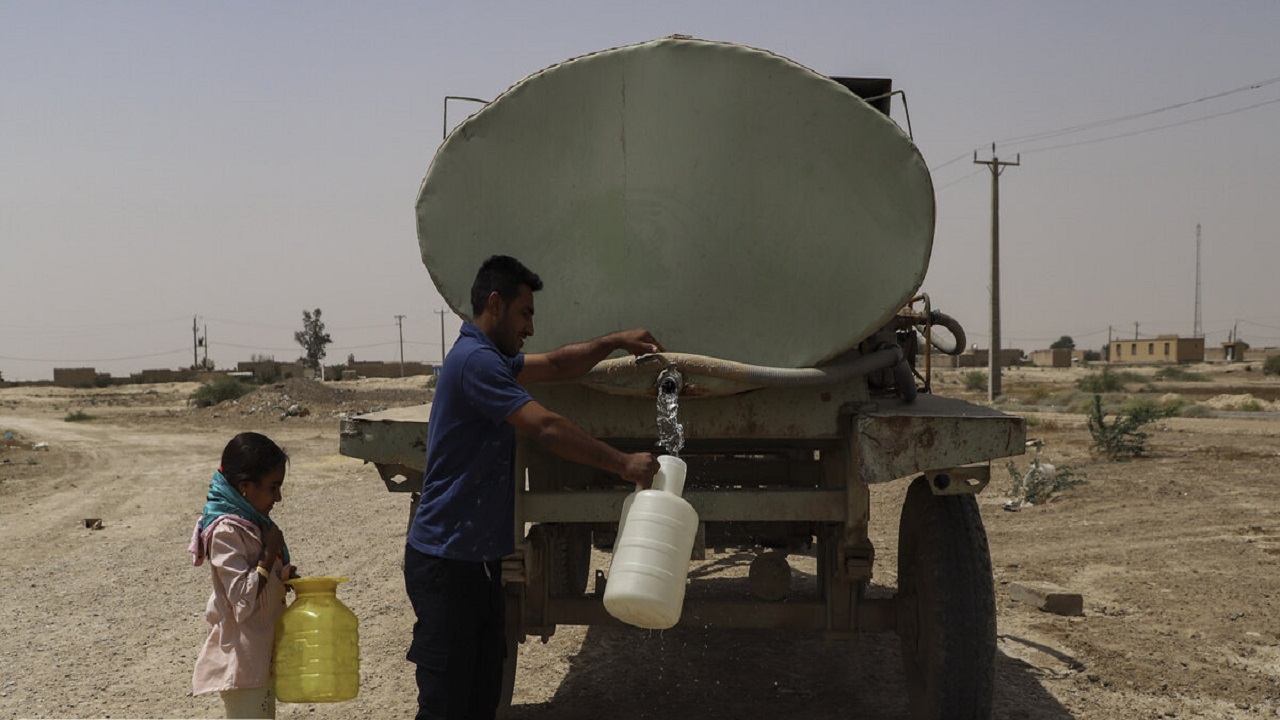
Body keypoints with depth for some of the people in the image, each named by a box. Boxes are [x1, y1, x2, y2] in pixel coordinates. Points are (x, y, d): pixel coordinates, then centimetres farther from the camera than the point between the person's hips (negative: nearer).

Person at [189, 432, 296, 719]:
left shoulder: (253, 522, 8)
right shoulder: (226, 531, -21)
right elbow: (243, 600, -26)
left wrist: (284, 576, 2)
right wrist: (270, 554, -21)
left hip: (261, 655, 10)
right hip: (241, 661, -10)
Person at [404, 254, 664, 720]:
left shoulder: (488, 358, 17)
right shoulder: (475, 360, -17)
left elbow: (555, 366, 27)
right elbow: (546, 428, -23)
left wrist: (615, 342, 15)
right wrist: (622, 463, -19)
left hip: (477, 558, 11)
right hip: (447, 561, -11)